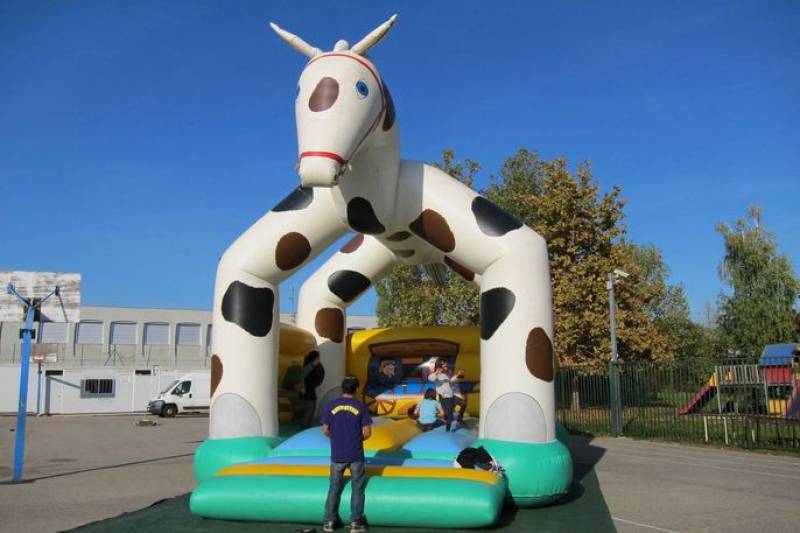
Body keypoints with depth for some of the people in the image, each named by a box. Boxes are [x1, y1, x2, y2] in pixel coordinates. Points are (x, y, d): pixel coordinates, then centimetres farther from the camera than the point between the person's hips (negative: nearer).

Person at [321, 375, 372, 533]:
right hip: (356, 454, -1)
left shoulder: (331, 405, -4)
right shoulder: (360, 406, -7)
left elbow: (326, 430, -2)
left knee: (334, 487, 13)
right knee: (357, 487, 10)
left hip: (337, 454, 1)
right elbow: (367, 432, -7)